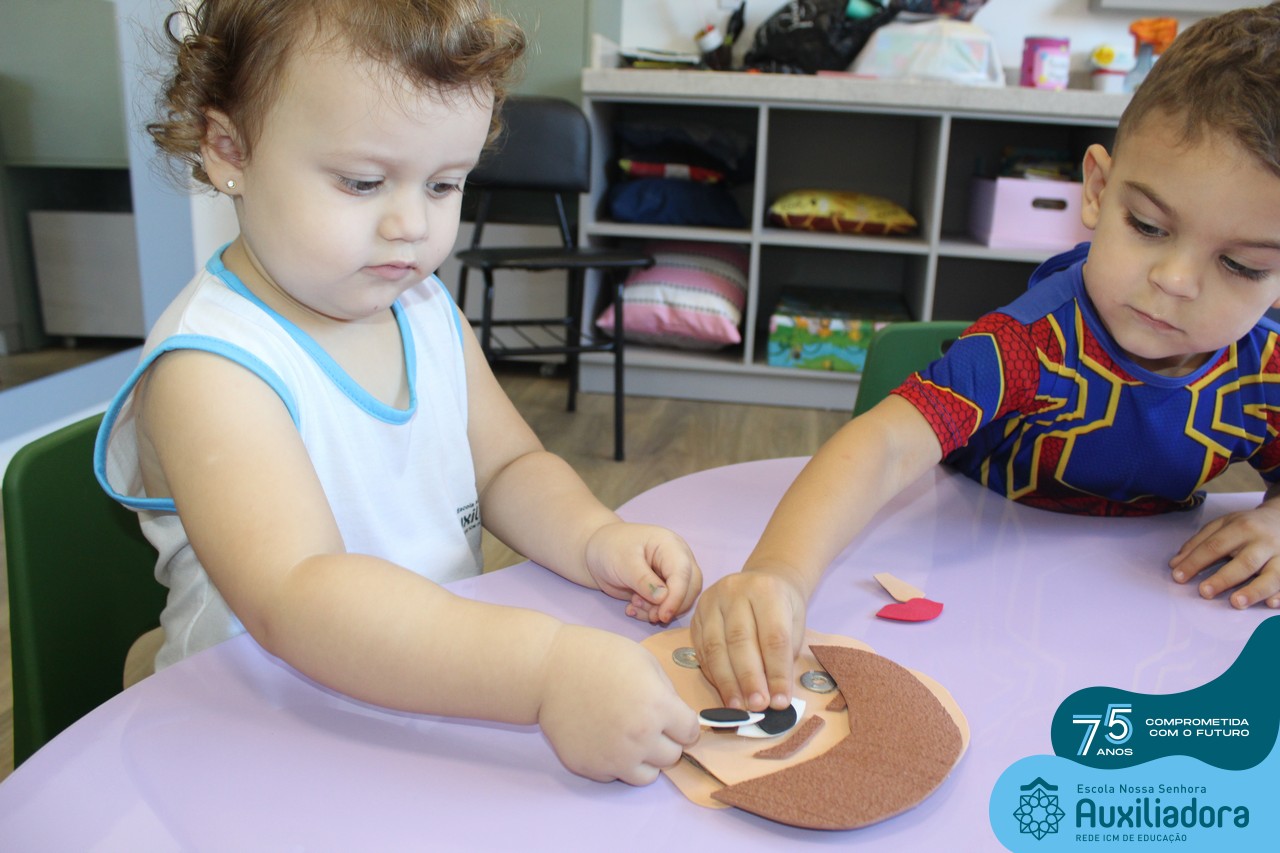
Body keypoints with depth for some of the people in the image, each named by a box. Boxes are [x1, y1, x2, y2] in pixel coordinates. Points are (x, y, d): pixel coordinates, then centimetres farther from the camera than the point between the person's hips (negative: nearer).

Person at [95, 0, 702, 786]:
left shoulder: (429, 312, 4)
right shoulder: (211, 367, -20)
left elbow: (508, 466, 8)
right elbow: (293, 597, -32)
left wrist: (593, 539, -13)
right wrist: (545, 669, -43)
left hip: (449, 679, 7)